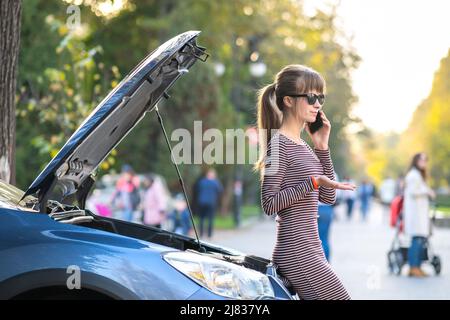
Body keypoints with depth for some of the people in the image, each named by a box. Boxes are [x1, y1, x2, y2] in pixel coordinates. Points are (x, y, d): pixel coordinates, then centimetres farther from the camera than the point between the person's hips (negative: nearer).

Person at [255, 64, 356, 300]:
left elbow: (328, 197, 14)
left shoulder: (302, 146, 17)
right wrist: (312, 183, -23)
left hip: (311, 249, 9)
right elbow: (269, 203, -16)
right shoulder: (280, 144, -10)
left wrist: (322, 147, 9)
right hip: (297, 253, -9)